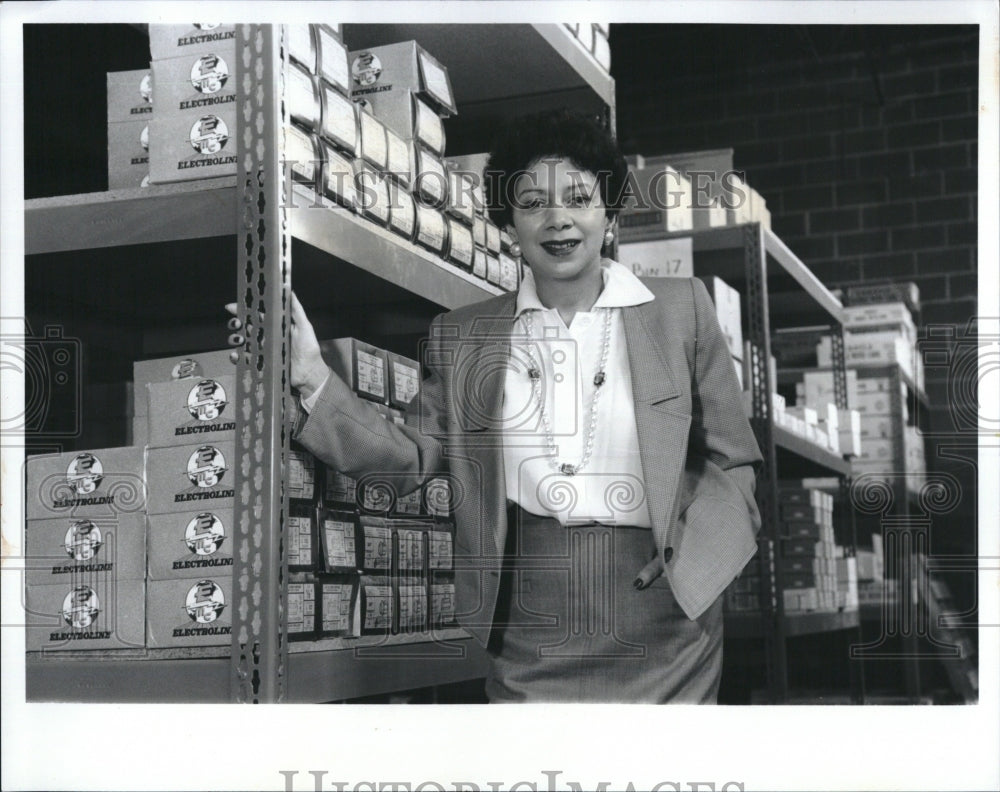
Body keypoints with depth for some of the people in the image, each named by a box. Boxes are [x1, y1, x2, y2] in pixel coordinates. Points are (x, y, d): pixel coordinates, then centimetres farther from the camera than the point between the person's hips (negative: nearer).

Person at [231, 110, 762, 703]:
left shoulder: (681, 309, 5)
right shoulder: (462, 336, 9)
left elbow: (731, 462, 7)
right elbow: (411, 459, 3)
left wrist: (688, 558, -9)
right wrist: (314, 380, -8)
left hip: (658, 599, 0)